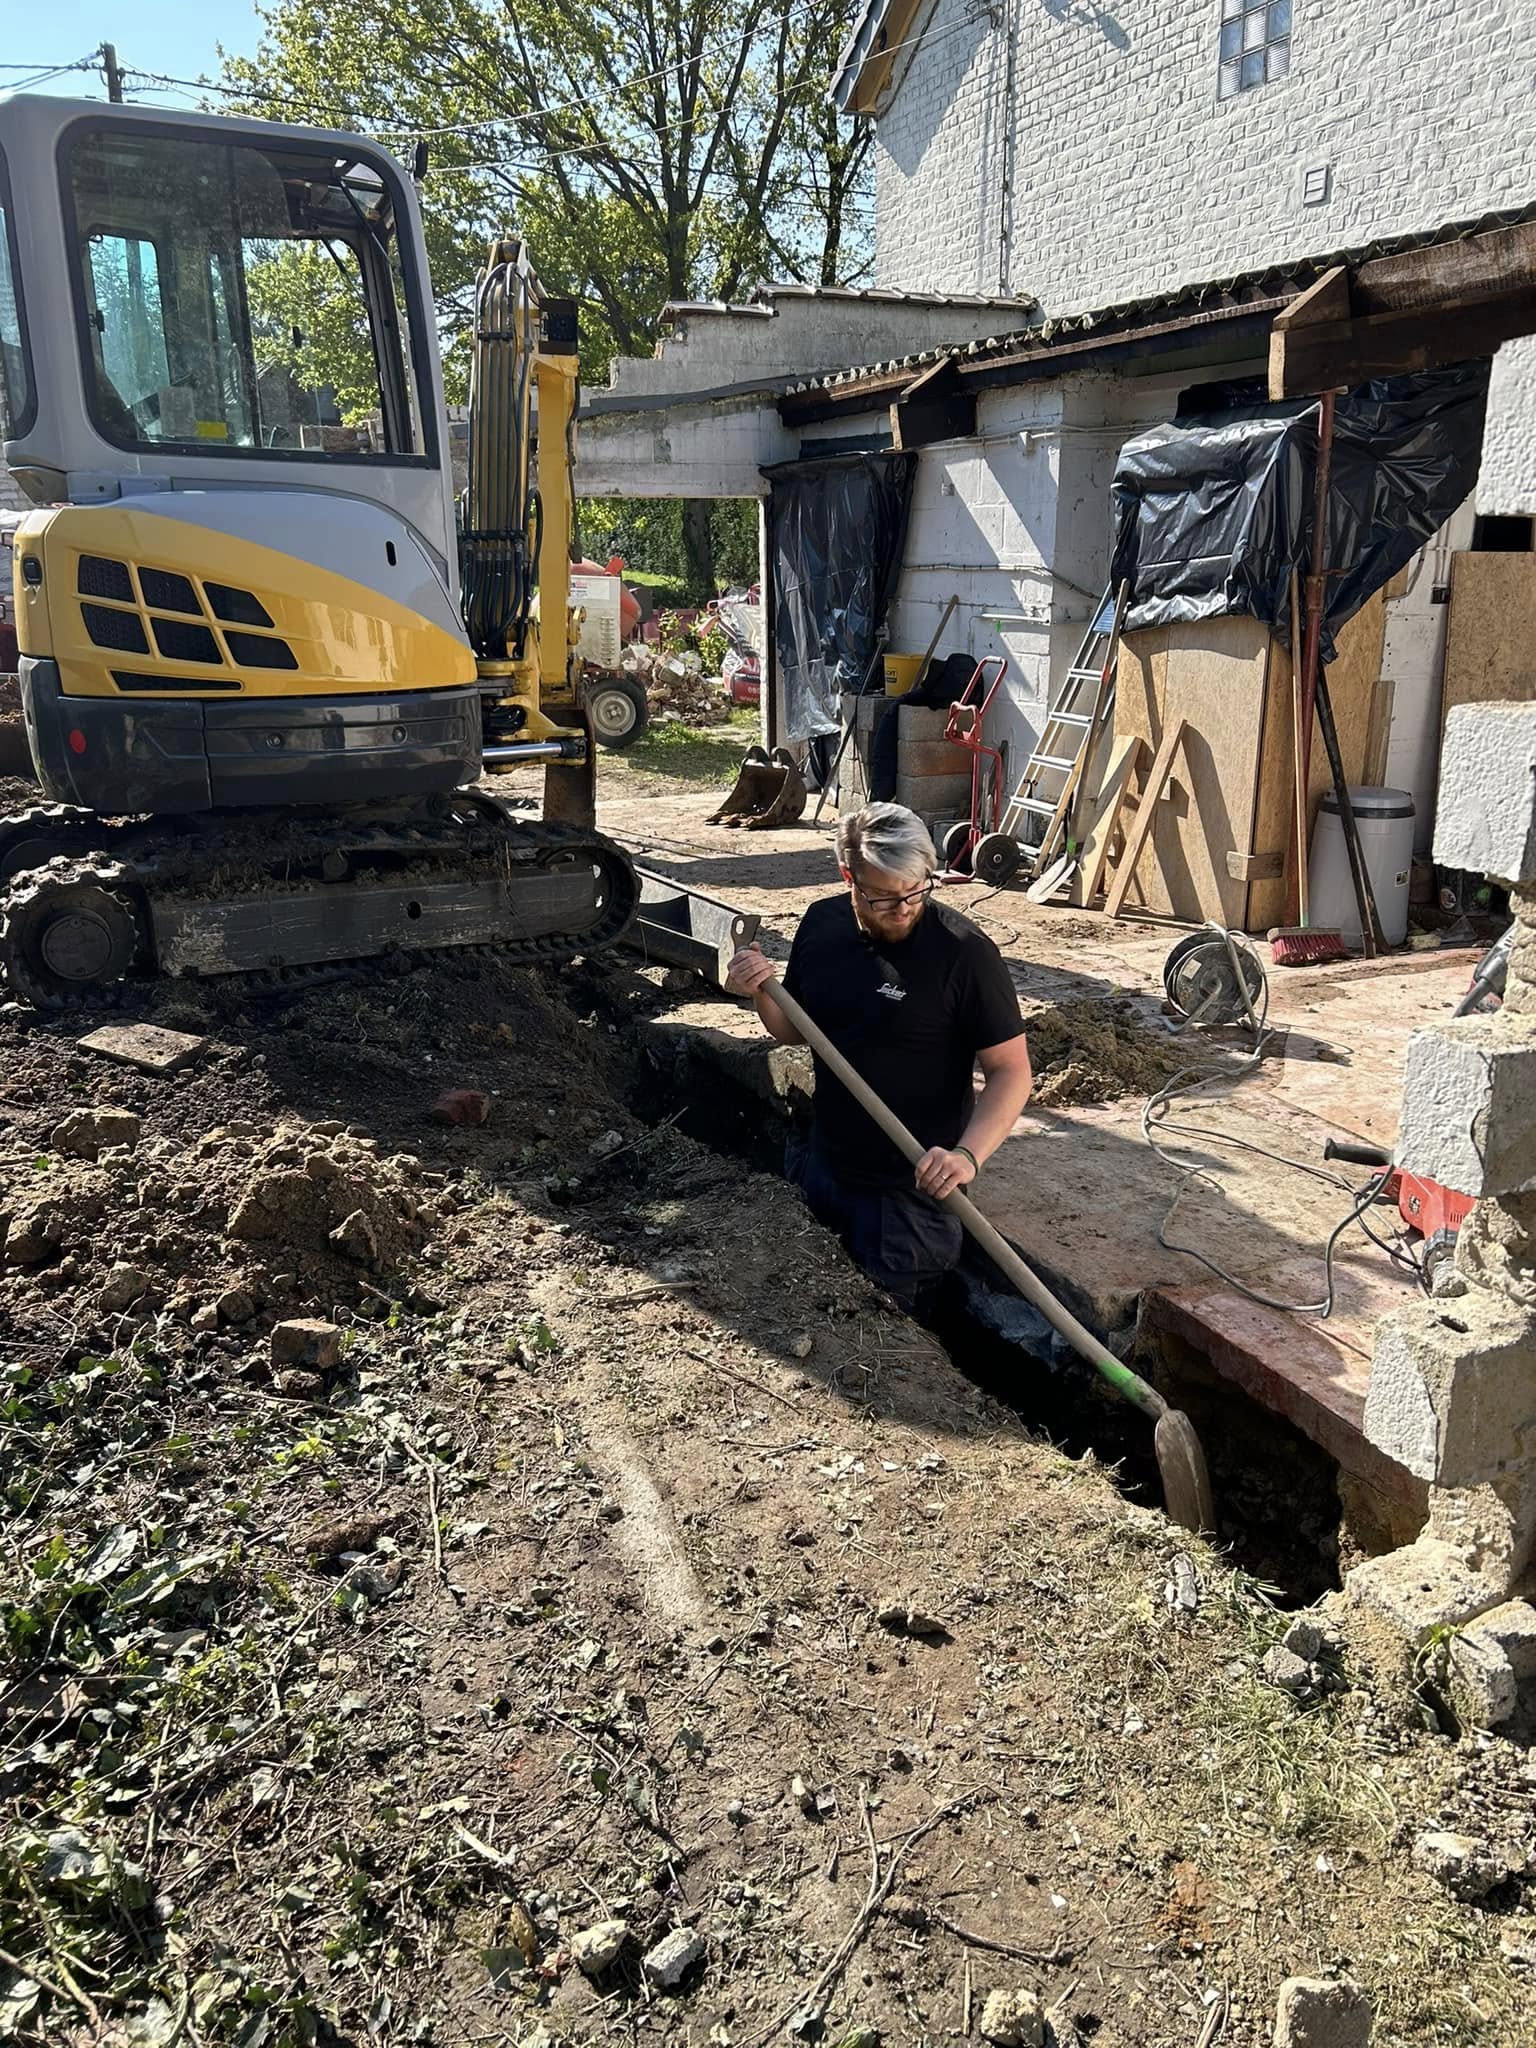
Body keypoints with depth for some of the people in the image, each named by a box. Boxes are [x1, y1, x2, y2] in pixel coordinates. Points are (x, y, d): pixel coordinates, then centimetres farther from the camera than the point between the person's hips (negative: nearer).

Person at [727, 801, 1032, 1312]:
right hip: (820, 1168, 6)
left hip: (910, 1191, -6)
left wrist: (969, 1154, -34)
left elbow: (1011, 1071, -19)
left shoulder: (965, 953, -21)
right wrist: (762, 993, -11)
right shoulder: (822, 924, -3)